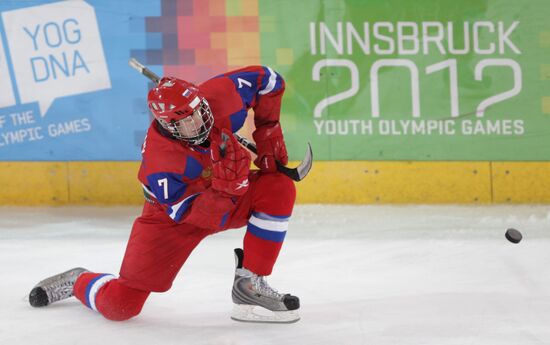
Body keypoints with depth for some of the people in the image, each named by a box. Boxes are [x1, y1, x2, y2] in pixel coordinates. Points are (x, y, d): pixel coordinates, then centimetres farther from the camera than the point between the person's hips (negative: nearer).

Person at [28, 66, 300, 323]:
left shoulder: (219, 96, -26)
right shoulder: (158, 157, -36)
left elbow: (265, 79, -8)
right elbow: (185, 212, -31)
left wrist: (268, 133, -11)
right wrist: (224, 188, -47)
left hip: (229, 195, 4)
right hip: (171, 214, -4)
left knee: (279, 189, -26)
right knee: (119, 305, -10)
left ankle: (250, 285, -14)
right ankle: (77, 282, 29)